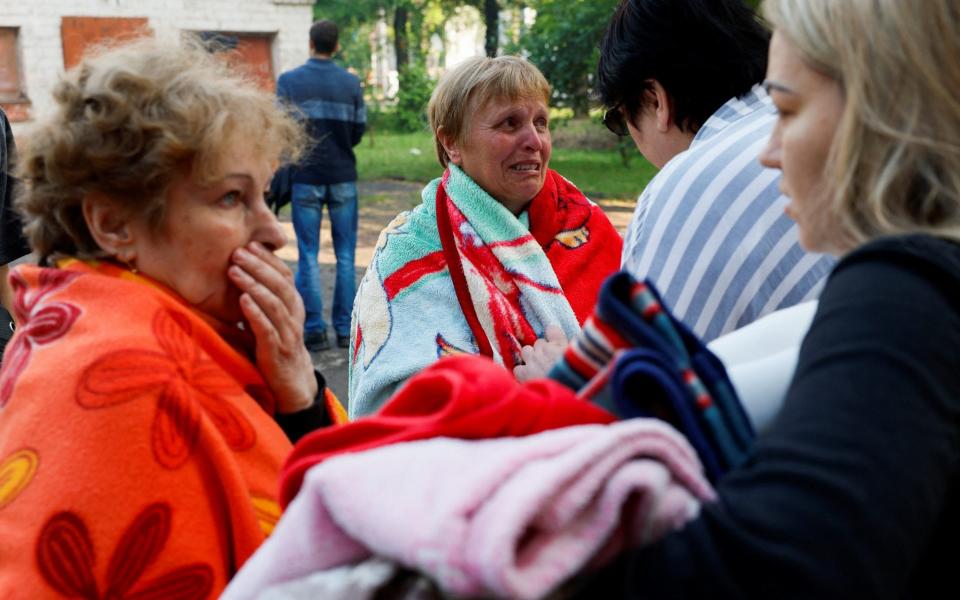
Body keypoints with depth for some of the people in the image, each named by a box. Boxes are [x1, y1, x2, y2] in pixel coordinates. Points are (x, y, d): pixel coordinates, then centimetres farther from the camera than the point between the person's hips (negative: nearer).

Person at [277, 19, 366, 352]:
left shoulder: (289, 81, -3)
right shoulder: (351, 83, 0)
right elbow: (359, 129, 3)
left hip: (306, 178, -1)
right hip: (343, 177, 1)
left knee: (308, 255, 4)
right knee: (345, 255, 7)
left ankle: (314, 330, 3)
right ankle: (345, 329, 9)